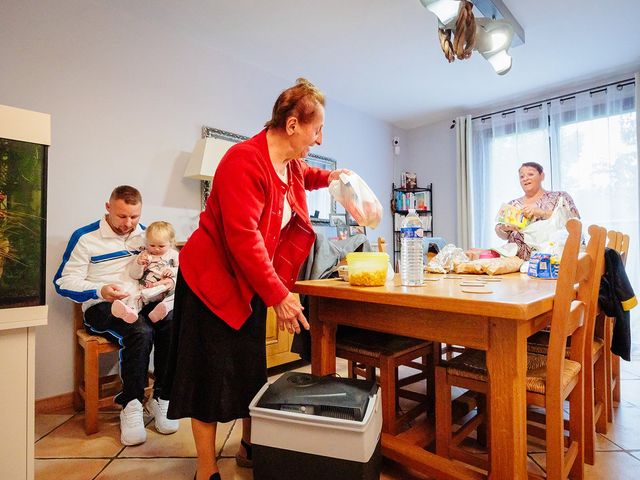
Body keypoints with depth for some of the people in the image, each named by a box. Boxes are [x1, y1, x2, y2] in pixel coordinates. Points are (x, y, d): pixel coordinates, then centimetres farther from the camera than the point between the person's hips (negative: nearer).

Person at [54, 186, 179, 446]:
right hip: (103, 307, -3)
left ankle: (161, 398, -11)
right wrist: (100, 290, -21)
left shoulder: (145, 234, 13)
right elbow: (64, 281, -2)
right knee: (140, 332, -35)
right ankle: (131, 406, -17)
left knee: (173, 326, -28)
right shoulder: (85, 237, 1)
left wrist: (169, 281, -5)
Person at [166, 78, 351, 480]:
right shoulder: (245, 161, -23)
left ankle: (250, 447, 35)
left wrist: (329, 177, 17)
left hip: (251, 282, 8)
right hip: (212, 278, -8)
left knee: (252, 368, 16)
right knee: (213, 371, 1)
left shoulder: (290, 163, 5)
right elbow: (243, 238, -29)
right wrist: (279, 296, -26)